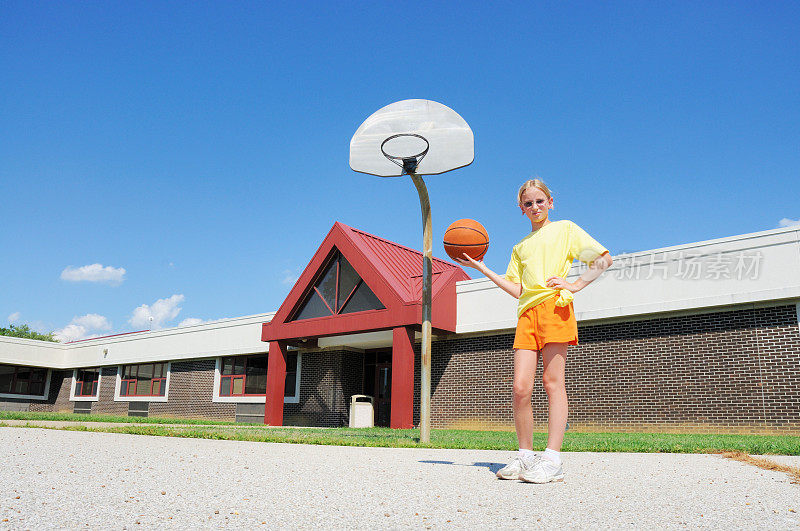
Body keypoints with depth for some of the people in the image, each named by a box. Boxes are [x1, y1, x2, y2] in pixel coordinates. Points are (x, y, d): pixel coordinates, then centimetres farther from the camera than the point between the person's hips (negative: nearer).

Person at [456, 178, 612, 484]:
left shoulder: (564, 229, 15)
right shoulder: (520, 247, 27)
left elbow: (603, 258, 8)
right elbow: (517, 290, 16)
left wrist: (574, 285, -2)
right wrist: (482, 268, 13)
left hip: (554, 306, -4)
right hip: (527, 313, 4)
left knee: (552, 380, -9)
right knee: (520, 387, -6)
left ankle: (552, 460, -8)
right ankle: (525, 456, 7)